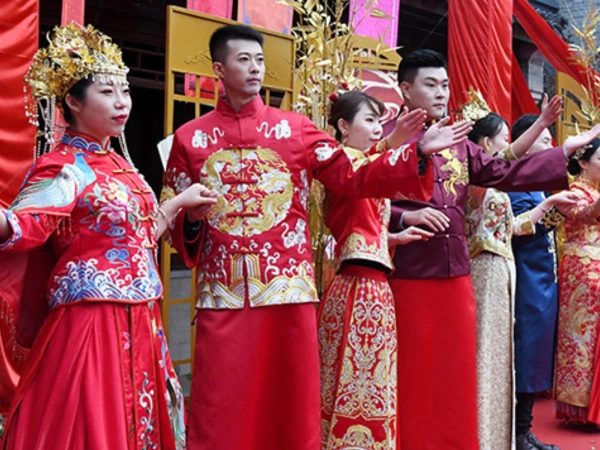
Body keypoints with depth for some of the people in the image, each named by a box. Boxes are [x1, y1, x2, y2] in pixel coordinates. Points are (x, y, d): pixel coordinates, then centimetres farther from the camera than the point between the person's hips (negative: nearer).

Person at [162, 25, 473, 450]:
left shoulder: (294, 128, 7)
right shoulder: (190, 138, 8)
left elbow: (351, 176, 0)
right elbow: (171, 218, 12)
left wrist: (417, 152, -8)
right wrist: (191, 219, -10)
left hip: (287, 287, 0)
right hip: (223, 290, 0)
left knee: (290, 403, 8)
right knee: (220, 407, 4)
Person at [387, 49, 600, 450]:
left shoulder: (459, 145, 15)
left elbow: (506, 175, 10)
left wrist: (567, 152, 9)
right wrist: (406, 216, -22)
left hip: (455, 272, 6)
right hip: (408, 274, -6)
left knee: (455, 372, 13)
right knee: (412, 375, 4)